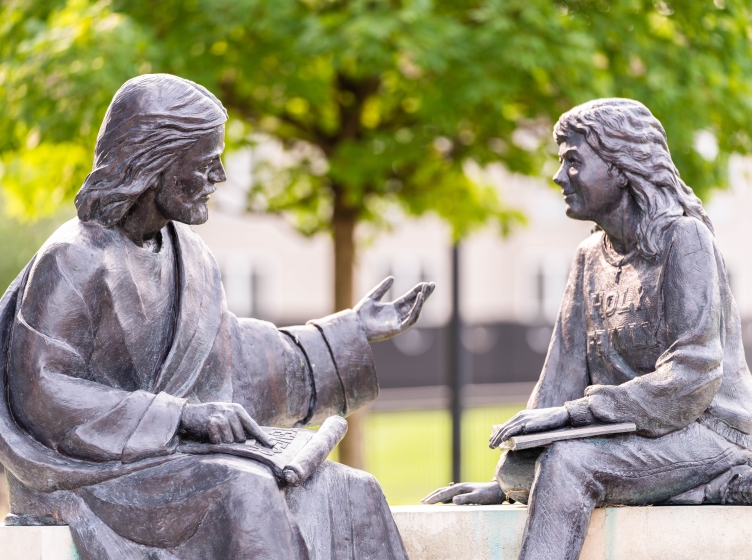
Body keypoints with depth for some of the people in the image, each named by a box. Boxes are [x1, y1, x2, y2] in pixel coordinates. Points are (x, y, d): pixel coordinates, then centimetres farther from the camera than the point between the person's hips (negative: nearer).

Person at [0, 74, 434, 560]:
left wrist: (352, 332, 18)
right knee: (241, 493, -33)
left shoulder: (187, 254, 12)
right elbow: (41, 394, -18)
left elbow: (226, 357, 20)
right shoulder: (73, 262, -13)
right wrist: (181, 415, -23)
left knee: (348, 495, -11)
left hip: (174, 457, 8)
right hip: (92, 471, -8)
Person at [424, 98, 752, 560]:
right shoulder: (592, 257, 15)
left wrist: (573, 412, -24)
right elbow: (566, 374, 10)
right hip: (631, 439, 8)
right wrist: (508, 483, 0)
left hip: (709, 432, -8)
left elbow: (694, 373, -19)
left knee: (568, 462, -30)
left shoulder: (684, 239, -9)